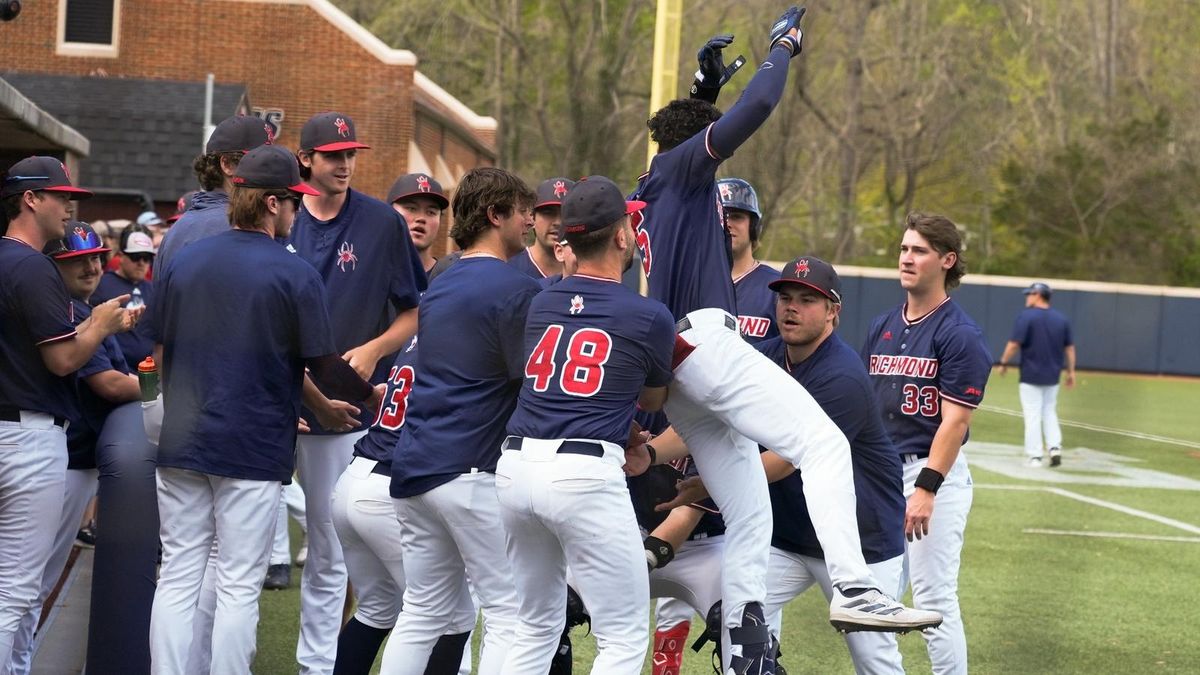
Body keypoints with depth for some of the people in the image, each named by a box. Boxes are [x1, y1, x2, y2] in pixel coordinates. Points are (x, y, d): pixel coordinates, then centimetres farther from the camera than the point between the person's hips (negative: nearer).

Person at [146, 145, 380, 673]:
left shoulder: (184, 262, 7)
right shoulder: (294, 275, -8)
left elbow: (160, 352, 14)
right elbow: (323, 366, -7)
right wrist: (371, 396, 11)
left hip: (181, 445, 5)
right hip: (253, 447, -4)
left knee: (177, 578, 7)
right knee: (239, 586, 0)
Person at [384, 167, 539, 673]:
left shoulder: (440, 287, 17)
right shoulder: (516, 288, -9)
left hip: (412, 468, 8)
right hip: (471, 470, -8)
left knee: (423, 613, 12)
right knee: (509, 612, -5)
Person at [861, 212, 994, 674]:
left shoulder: (960, 334, -10)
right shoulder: (882, 327, 12)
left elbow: (955, 419, -15)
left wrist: (926, 488, -22)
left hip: (935, 470, -7)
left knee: (934, 596, -9)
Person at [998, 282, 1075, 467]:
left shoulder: (1026, 316, -11)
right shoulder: (1061, 319, 6)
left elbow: (1014, 344, -16)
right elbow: (1069, 347, 7)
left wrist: (1004, 363, -3)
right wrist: (1071, 371, 13)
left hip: (1031, 375, -5)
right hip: (1052, 375, 5)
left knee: (1032, 415, 0)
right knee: (1049, 412, 16)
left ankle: (1034, 456, -1)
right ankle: (1055, 448, 0)